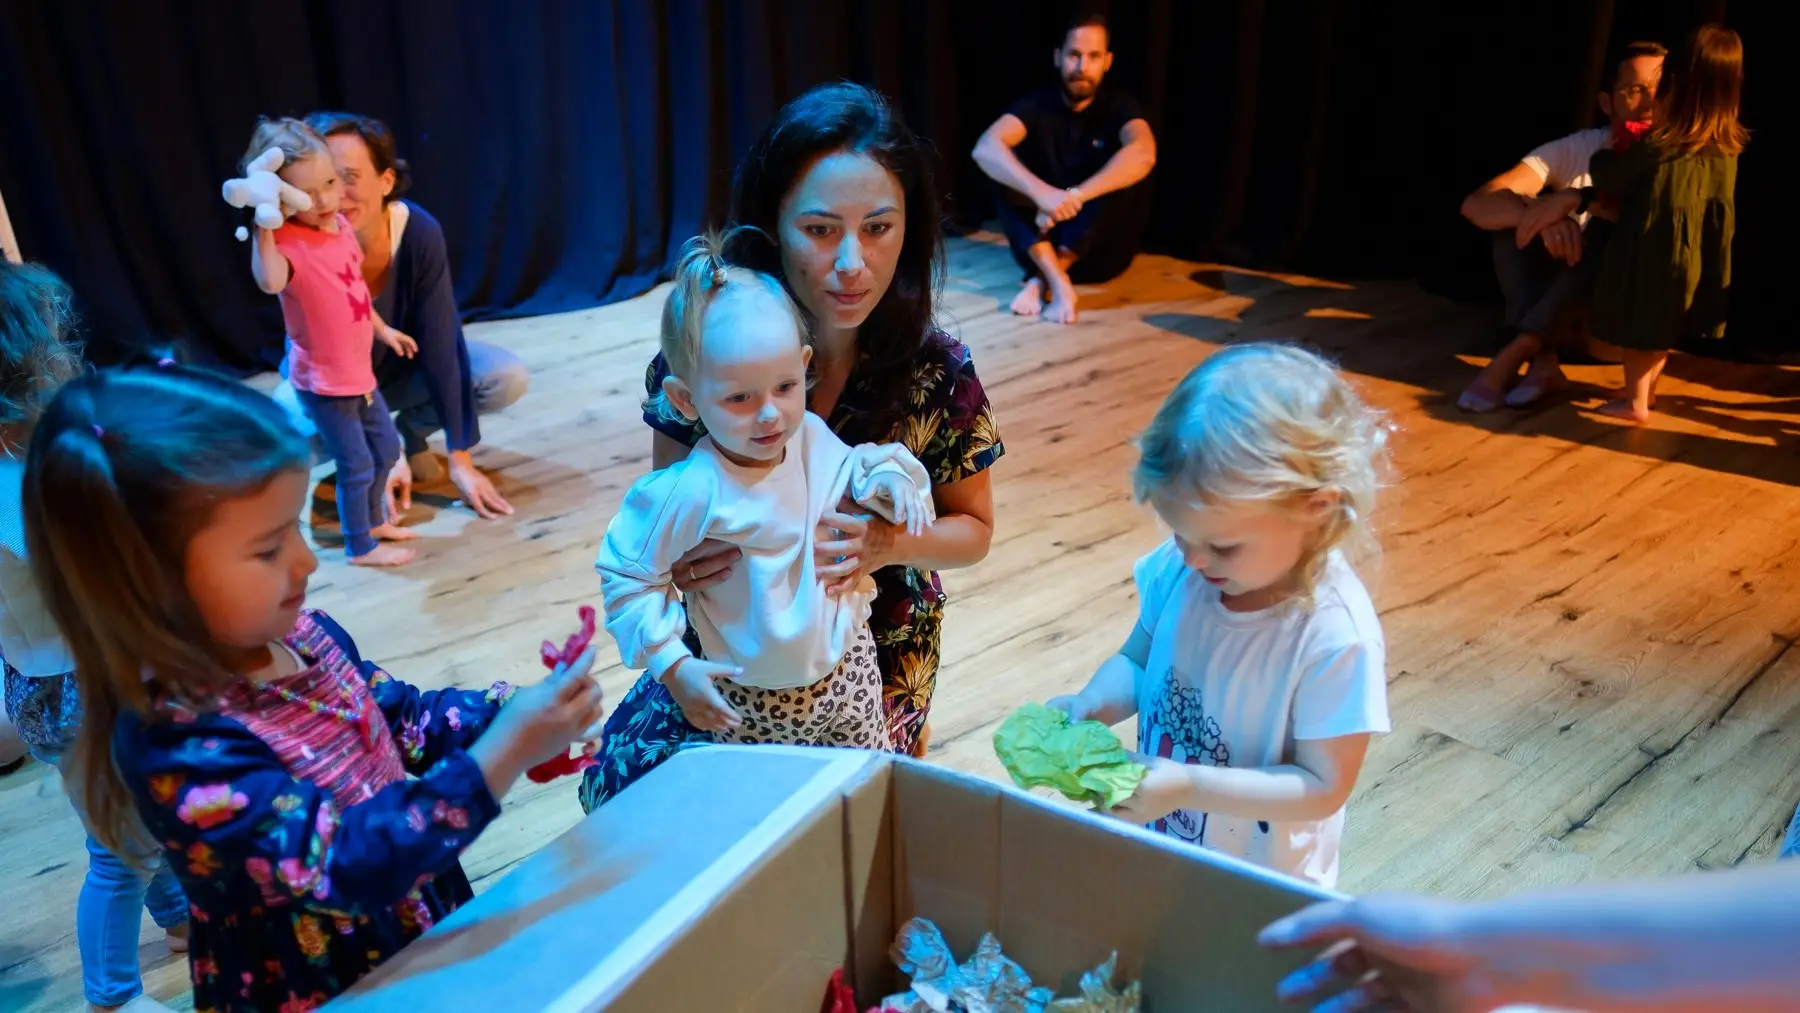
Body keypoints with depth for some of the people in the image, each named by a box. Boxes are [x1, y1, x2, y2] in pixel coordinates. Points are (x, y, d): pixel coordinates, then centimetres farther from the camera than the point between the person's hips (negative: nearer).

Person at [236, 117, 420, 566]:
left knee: (387, 449, 22)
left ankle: (375, 519, 43)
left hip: (358, 371, 8)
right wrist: (263, 227, -51)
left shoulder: (340, 225, 0)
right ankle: (360, 546, 23)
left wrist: (383, 330, 24)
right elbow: (270, 282, -49)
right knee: (357, 465, 3)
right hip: (322, 382, -8)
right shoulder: (287, 242, -25)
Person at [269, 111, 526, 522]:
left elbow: (440, 343, -27)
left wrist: (461, 460, -27)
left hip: (402, 364, 1)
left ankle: (411, 431, 3)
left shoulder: (419, 232, -29)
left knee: (509, 378, -23)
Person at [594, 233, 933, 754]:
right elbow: (626, 577, -16)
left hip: (847, 671, 5)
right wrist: (674, 666, -19)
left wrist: (886, 472, -13)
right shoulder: (687, 493, -27)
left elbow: (849, 470, 10)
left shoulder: (814, 438, -12)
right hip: (746, 703, -4)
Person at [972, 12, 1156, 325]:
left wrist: (1074, 197, -43)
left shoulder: (1120, 106, -8)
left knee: (1129, 177, -27)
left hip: (1101, 248, -1)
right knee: (1007, 165, -21)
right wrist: (1041, 192, -43)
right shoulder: (1037, 104, -6)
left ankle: (1041, 280, -28)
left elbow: (1143, 154, -32)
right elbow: (985, 149, -25)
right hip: (1042, 239, 1)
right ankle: (1058, 281, -36)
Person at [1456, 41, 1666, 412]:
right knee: (1516, 210, -21)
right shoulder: (1575, 149, -8)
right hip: (1559, 305, 2)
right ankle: (1544, 361, -34)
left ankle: (1513, 355, -35)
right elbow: (1476, 204, -21)